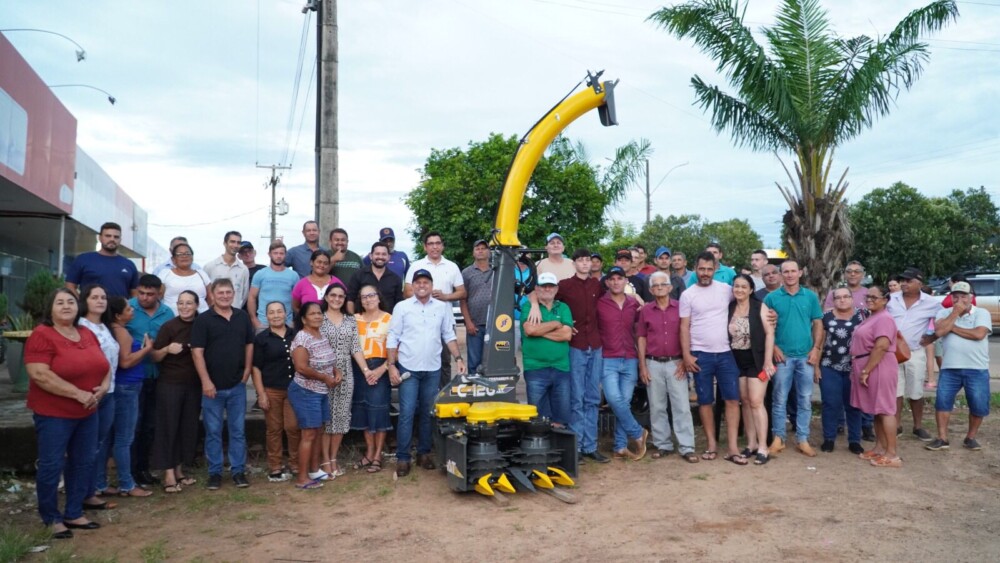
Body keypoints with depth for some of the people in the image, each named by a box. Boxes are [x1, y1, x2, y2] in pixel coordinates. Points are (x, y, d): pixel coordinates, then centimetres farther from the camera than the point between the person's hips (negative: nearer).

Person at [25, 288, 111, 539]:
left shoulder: (87, 334, 9)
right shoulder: (42, 335, -13)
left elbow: (104, 365, 16)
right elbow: (40, 375, -23)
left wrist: (103, 386, -6)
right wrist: (78, 393, -23)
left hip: (87, 413, 7)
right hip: (53, 414, -7)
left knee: (83, 463, 12)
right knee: (52, 466, 0)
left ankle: (74, 514, 24)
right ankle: (52, 518, 15)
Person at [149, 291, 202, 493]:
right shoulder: (169, 326, -7)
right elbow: (154, 357, -6)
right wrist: (167, 349, -24)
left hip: (194, 385, 4)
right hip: (170, 384, -4)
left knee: (188, 428, 9)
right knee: (168, 427, -2)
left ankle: (179, 471, 20)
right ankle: (168, 475, 3)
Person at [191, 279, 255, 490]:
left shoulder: (243, 317, 6)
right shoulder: (203, 320, -5)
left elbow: (249, 345, 13)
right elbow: (197, 352, -9)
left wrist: (247, 372, 3)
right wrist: (206, 381, -14)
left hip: (237, 385, 3)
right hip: (213, 386, -3)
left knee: (238, 431, 8)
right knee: (213, 432, 6)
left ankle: (238, 471, 18)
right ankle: (215, 472, 17)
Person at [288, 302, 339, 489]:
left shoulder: (322, 337, 8)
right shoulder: (302, 338, -18)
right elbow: (302, 368, -26)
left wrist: (336, 371, 0)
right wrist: (326, 378, -16)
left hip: (321, 392, 8)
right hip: (306, 392, -8)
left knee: (317, 432, 15)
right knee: (308, 434, -6)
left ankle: (314, 470, 28)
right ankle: (302, 479, 1)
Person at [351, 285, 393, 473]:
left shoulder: (389, 319, -3)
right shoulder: (355, 319, 11)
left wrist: (382, 369, -17)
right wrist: (364, 370, -3)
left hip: (380, 368, -4)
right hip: (360, 369, 4)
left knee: (378, 409, -2)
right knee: (363, 410, 8)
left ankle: (378, 456, 7)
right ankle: (369, 452, 20)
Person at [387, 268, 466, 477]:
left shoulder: (442, 307, 5)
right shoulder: (402, 307, -1)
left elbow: (449, 335, 10)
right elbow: (392, 338, -1)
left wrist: (458, 358, 0)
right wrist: (391, 366, -7)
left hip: (433, 369, 2)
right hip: (408, 368, -2)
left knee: (428, 413, 9)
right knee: (407, 413, -4)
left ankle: (424, 453, 21)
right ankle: (402, 457, 3)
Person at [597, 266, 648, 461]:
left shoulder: (634, 304, 7)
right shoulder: (599, 304, -3)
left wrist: (641, 355, 13)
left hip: (630, 360, 3)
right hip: (608, 360, -3)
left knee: (625, 402, 4)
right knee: (614, 399, -16)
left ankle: (621, 446, 13)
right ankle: (638, 434, 5)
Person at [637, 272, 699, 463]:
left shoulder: (680, 307, 0)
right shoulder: (645, 310, 3)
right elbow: (641, 338, 6)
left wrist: (684, 361, -4)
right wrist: (642, 366, 1)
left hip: (675, 363, -1)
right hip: (653, 364, 2)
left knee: (682, 406, -3)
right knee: (657, 407, 7)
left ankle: (687, 447, 1)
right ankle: (663, 445, 17)